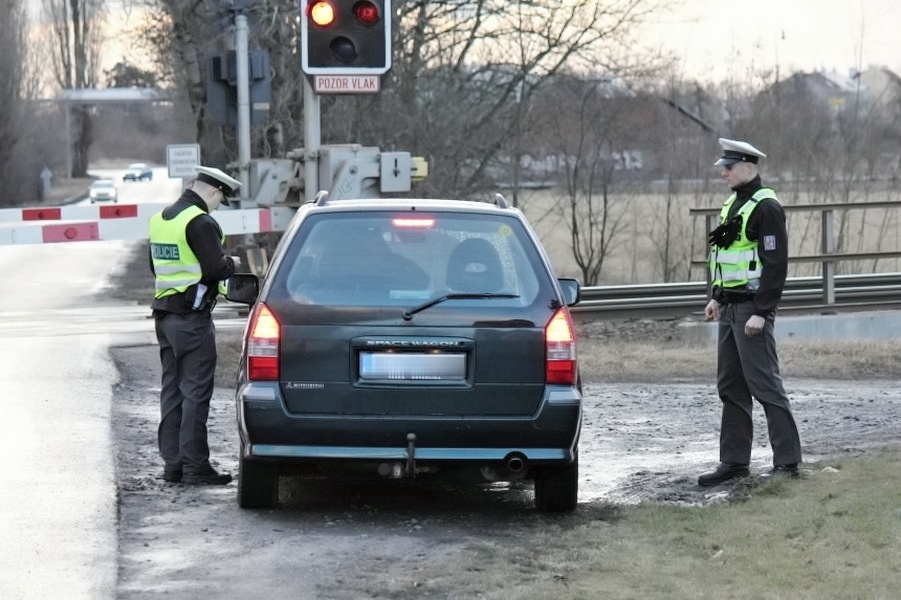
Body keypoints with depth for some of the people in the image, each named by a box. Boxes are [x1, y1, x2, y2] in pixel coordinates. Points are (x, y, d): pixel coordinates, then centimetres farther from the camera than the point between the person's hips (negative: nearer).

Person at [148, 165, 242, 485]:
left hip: (164, 313, 9)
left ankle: (172, 462, 14)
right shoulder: (200, 222, -15)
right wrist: (232, 263, 1)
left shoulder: (159, 219, 13)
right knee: (196, 391, -5)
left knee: (172, 388, 12)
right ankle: (195, 466, -5)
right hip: (192, 315, -8)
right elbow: (216, 268, -19)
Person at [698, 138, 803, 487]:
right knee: (730, 386, 11)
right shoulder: (732, 204, 15)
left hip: (752, 309, -10)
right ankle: (734, 461, 16)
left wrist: (761, 312, -22)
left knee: (764, 383, -9)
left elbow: (775, 264, -19)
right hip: (730, 309, 10)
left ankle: (787, 460, -5)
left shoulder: (765, 207, -14)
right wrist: (717, 297, 17)